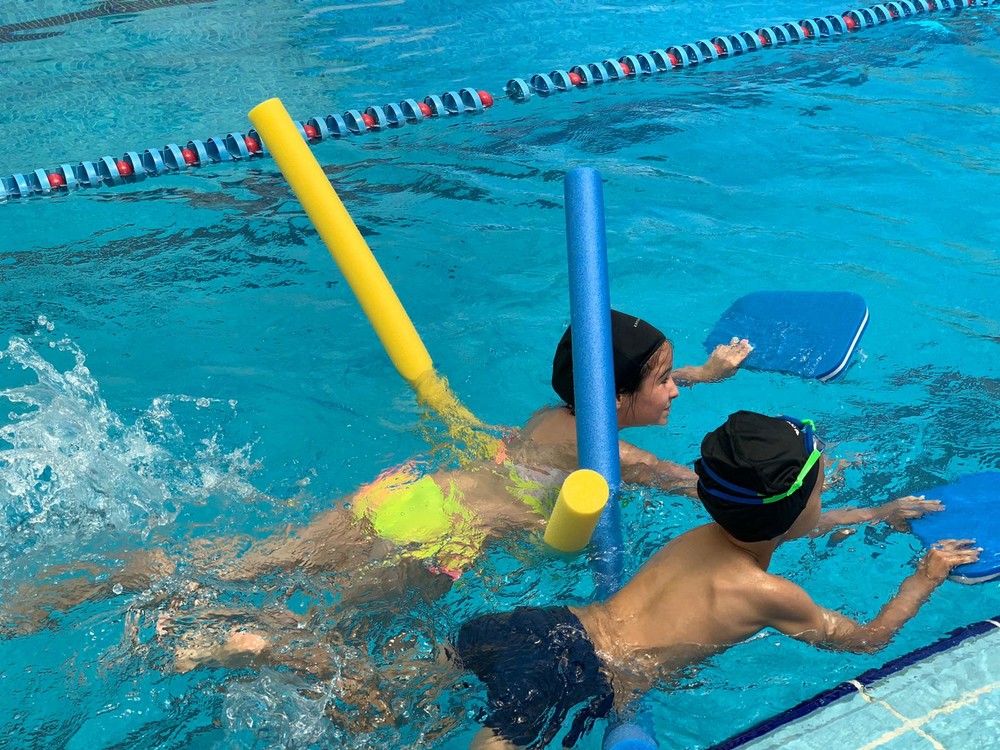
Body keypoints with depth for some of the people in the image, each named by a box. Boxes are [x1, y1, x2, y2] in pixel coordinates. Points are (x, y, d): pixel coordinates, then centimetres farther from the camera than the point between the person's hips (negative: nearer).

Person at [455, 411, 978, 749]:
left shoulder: (705, 536, 13)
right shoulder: (766, 595, -7)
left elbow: (787, 525, 35)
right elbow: (868, 638, 9)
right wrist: (925, 577, 22)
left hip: (547, 624, 7)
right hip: (579, 676, -7)